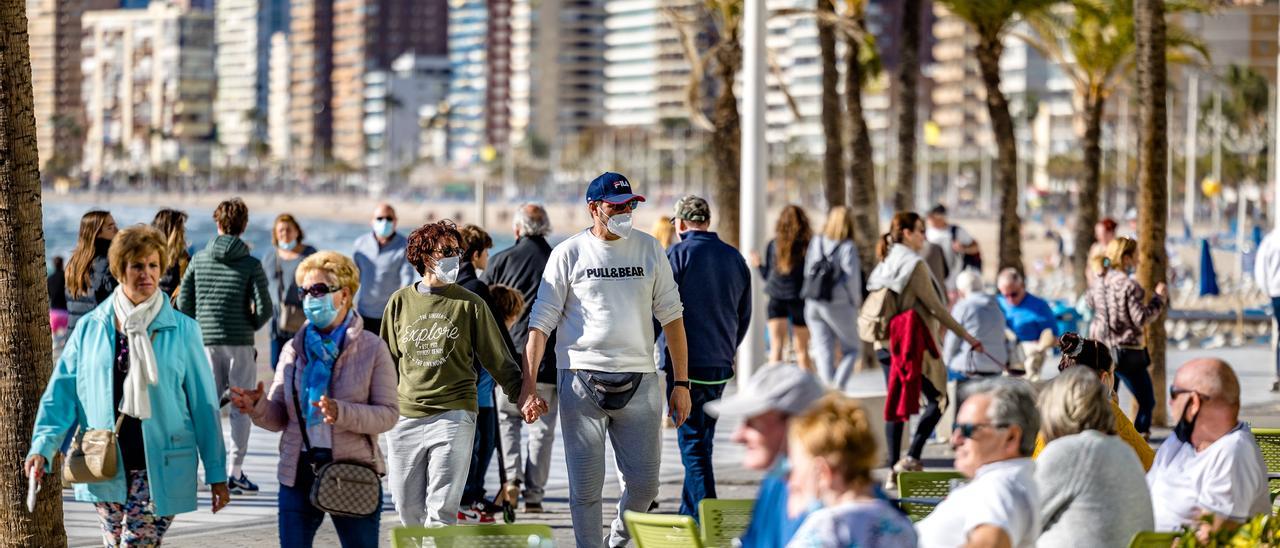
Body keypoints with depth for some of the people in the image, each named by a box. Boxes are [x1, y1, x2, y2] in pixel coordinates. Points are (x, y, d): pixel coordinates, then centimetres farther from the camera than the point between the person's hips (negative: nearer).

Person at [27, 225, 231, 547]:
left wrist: (216, 474, 1)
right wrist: (43, 447, -11)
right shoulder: (90, 328, 5)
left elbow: (203, 403, 1)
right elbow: (62, 393, 4)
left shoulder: (182, 330, 0)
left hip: (161, 472, -3)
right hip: (106, 469, 3)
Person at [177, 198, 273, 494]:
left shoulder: (199, 259, 3)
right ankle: (235, 472, 1)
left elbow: (183, 300, 4)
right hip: (240, 342, -3)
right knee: (241, 407, 4)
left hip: (206, 340, 3)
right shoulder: (251, 265, -6)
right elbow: (264, 308, -10)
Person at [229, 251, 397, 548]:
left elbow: (388, 413, -9)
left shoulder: (372, 349, -2)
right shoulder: (294, 349, 9)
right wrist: (257, 407, -16)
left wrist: (341, 413, -26)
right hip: (299, 474, 3)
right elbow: (278, 418, 7)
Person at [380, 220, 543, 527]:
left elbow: (497, 359, 6)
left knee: (441, 512, -12)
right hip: (405, 418, 3)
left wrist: (523, 394, -6)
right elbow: (387, 361, 17)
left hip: (453, 417, -3)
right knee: (409, 512, 6)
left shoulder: (470, 304, 4)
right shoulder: (400, 302, 9)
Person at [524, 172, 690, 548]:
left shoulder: (649, 249, 10)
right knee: (585, 486, -2)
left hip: (639, 380, 2)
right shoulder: (568, 254, 2)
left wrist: (681, 382, 7)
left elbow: (671, 316, 12)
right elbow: (541, 323, 1)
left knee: (644, 482, 1)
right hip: (581, 379, -2)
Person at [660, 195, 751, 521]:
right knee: (702, 441, 15)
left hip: (684, 363, -6)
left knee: (692, 443, -4)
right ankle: (689, 515, 22)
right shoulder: (734, 258, 9)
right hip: (720, 366, 6)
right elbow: (744, 315, 15)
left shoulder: (676, 256, -10)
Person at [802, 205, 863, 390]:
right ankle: (838, 387, -7)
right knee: (851, 348, 10)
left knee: (823, 351, 8)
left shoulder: (816, 242, 4)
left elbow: (807, 272, 6)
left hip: (813, 304, 4)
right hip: (838, 305, -4)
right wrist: (856, 300, 2)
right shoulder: (848, 247, -10)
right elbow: (851, 276, -13)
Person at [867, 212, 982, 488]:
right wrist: (966, 336, -7)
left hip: (885, 344, 7)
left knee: (895, 404, 9)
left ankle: (894, 471, 7)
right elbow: (935, 307, -12)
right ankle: (912, 456, -7)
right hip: (914, 342, -7)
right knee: (937, 398, 4)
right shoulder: (915, 265, -12)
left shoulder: (885, 265, 11)